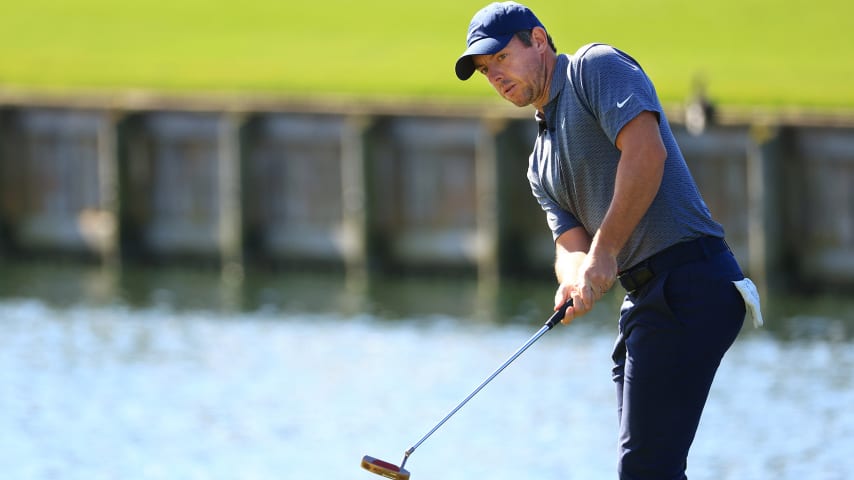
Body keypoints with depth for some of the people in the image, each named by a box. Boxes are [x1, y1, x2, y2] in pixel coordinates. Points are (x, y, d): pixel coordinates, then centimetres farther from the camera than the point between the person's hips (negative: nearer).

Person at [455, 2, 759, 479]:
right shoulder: (542, 164, 26)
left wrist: (604, 253, -17)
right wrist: (574, 281, -13)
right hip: (647, 297, 10)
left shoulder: (596, 66, 0)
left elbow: (646, 151, -16)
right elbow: (571, 241, 12)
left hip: (689, 280, -10)